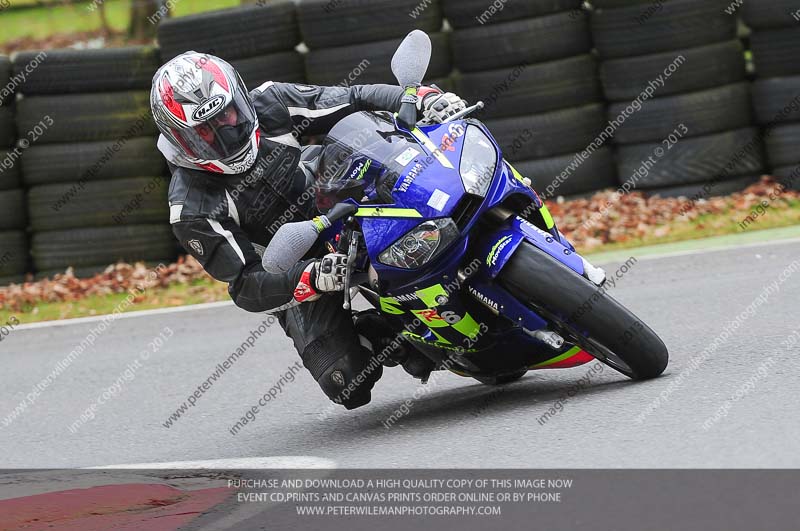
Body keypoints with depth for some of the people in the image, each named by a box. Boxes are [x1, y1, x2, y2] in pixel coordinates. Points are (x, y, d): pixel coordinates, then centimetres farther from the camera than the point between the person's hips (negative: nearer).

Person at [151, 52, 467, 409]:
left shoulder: (268, 105, -12)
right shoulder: (192, 208, -22)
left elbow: (357, 100, -8)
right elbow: (245, 288, -24)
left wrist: (428, 98, -26)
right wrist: (312, 279, -42)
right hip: (296, 280, -4)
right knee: (349, 385, -20)